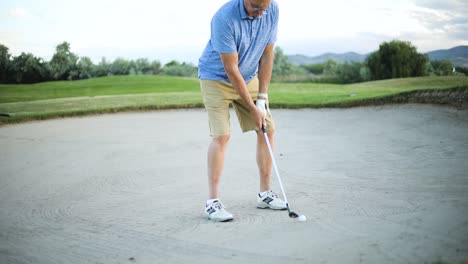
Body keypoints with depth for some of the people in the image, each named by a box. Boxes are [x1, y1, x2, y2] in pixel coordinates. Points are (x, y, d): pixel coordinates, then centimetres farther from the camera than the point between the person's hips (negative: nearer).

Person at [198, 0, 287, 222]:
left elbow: (267, 55, -6)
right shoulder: (224, 18, -31)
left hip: (249, 77, 6)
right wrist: (253, 109, -24)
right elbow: (231, 70, -27)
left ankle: (265, 193, 12)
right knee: (221, 135, -17)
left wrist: (262, 97, -10)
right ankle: (212, 201, -11)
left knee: (267, 129, 1)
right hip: (216, 77, -6)